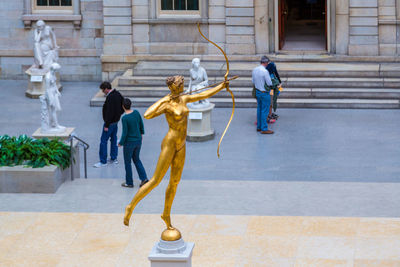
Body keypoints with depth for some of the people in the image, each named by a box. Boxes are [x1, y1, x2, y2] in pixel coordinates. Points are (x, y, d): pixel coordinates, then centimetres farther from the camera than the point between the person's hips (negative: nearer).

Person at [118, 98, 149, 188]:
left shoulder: (124, 118, -23)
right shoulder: (136, 112, -8)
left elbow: (124, 133, -20)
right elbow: (141, 124, 5)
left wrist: (120, 143, -4)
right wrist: (141, 133, 22)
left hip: (129, 143, -6)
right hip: (138, 141, 6)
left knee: (127, 161, 12)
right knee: (136, 159, 21)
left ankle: (129, 182, 21)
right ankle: (144, 178, 10)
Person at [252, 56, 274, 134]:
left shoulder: (254, 70, 1)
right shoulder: (265, 71, -24)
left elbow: (253, 81, 11)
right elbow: (269, 83, -19)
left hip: (257, 92, 8)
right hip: (265, 93, -8)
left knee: (259, 109, 16)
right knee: (265, 111, -1)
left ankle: (259, 127, 24)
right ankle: (264, 129, 3)